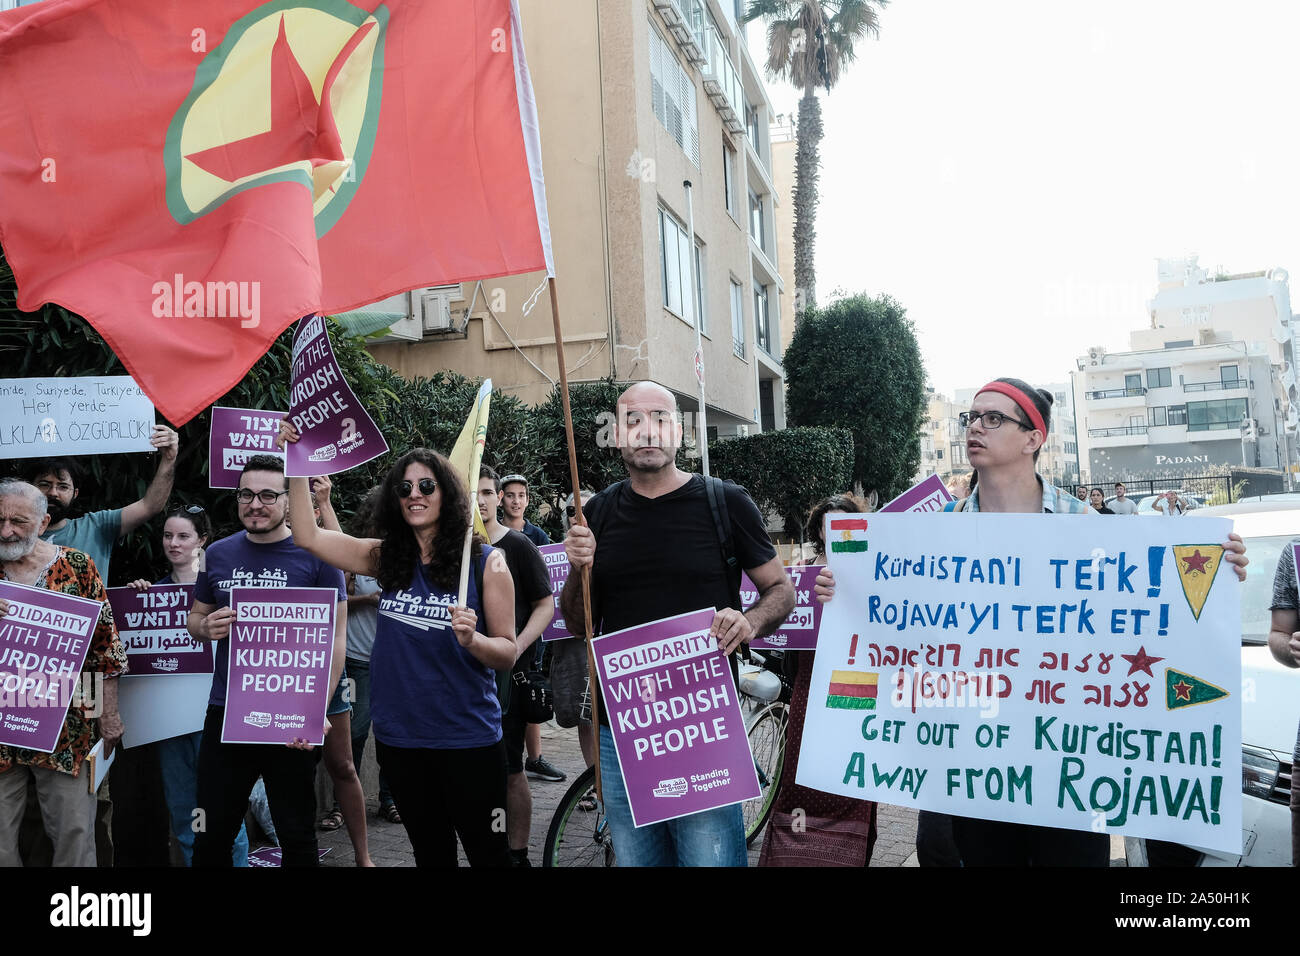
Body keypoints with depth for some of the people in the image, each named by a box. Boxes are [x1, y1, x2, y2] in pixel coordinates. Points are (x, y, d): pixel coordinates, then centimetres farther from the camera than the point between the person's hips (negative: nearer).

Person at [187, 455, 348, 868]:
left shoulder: (316, 555, -6)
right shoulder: (218, 554, 6)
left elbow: (336, 637, -7)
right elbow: (194, 619, 18)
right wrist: (207, 627, -7)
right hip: (224, 713, 4)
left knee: (297, 837, 9)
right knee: (212, 837, 14)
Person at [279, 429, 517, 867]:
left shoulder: (486, 562, -8)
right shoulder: (387, 559, 3)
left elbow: (508, 653, -6)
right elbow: (308, 536, 2)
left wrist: (472, 640, -26)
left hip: (467, 740, -3)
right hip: (400, 737, 4)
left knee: (488, 852, 5)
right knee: (430, 853, 19)